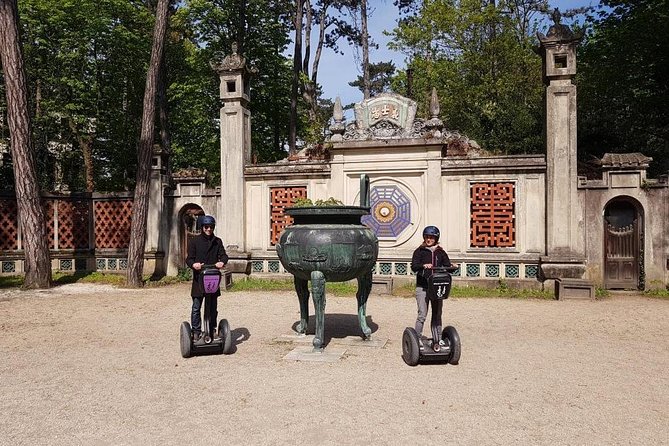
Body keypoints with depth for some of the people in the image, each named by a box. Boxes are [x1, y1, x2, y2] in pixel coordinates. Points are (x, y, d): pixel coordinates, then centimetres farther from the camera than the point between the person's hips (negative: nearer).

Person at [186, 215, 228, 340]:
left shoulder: (217, 241, 11)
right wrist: (193, 264, -26)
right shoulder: (195, 241, 3)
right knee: (196, 307, 0)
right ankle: (196, 332, 9)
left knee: (213, 307, 9)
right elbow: (189, 258, -3)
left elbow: (223, 255, 1)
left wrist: (222, 262, -23)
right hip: (198, 279, -2)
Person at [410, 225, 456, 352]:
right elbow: (413, 267, -9)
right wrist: (424, 266, -28)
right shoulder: (419, 251, 2)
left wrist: (452, 266, -14)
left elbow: (447, 266, 9)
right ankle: (418, 339, 7)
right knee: (422, 314, -6)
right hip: (422, 287, -3)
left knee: (437, 314, 8)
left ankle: (437, 340, 17)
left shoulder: (441, 252, 12)